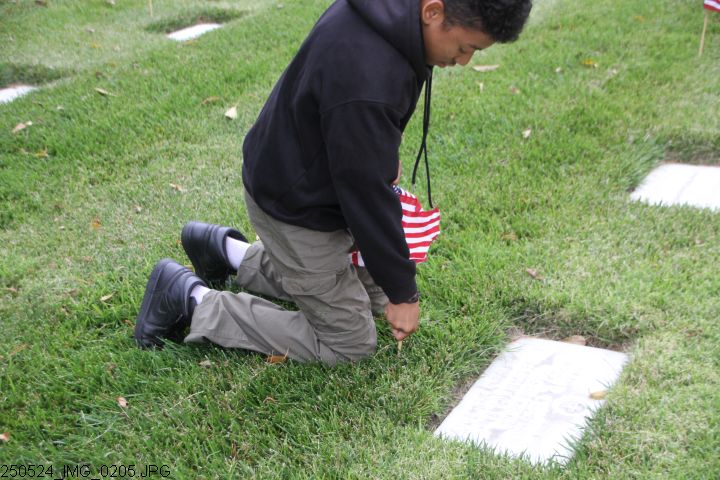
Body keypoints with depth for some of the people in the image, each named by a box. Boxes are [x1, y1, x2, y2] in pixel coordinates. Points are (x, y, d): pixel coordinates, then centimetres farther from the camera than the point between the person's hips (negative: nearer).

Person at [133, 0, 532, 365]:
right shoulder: (364, 80, -38)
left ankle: (228, 251, 27)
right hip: (297, 210, -9)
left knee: (374, 293, 23)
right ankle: (192, 299, 7)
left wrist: (384, 150, 21)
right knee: (351, 343, 5)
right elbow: (367, 191, -29)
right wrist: (402, 291, -17)